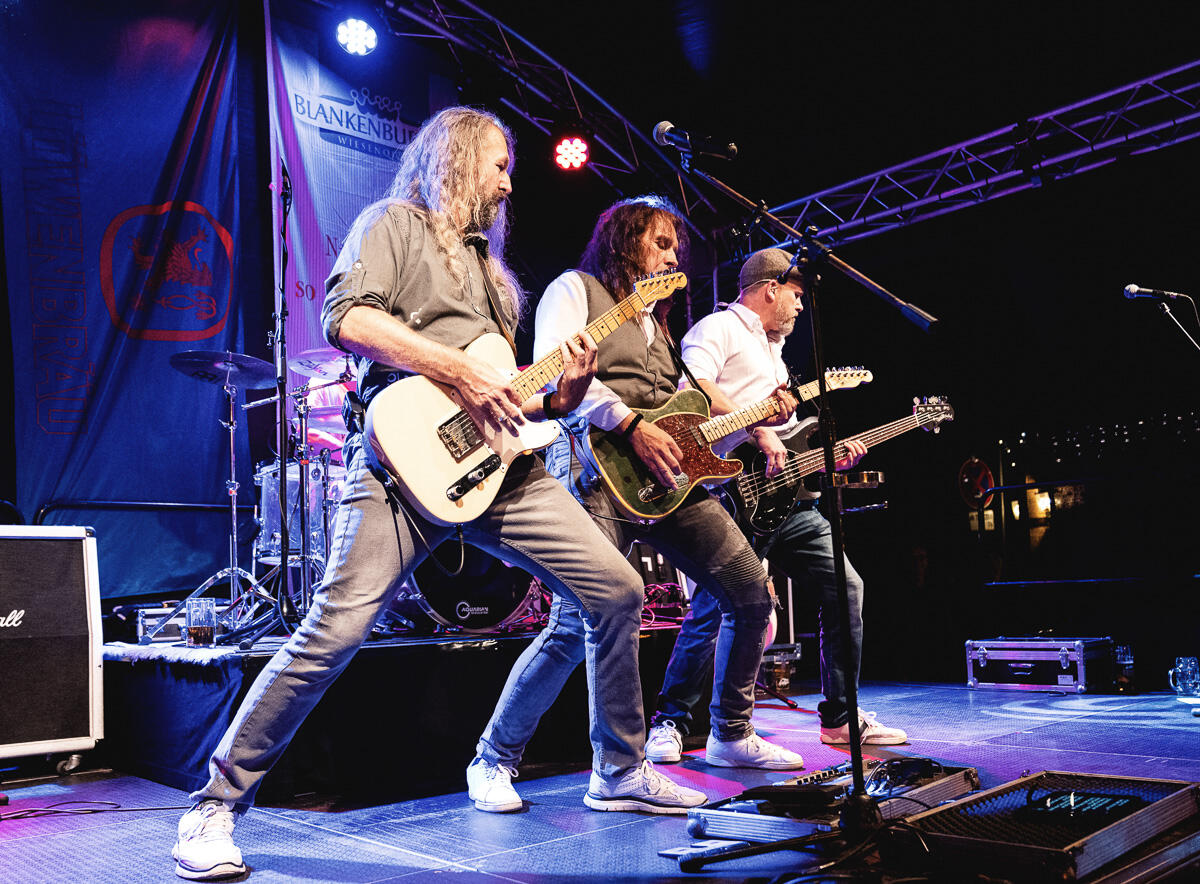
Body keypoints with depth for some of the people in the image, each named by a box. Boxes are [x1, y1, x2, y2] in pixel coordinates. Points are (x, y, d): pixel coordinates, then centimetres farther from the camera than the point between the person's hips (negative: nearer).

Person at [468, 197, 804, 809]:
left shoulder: (652, 322, 31)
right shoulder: (576, 288, 8)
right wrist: (632, 425, -19)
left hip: (668, 474, 8)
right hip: (596, 461, -8)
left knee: (752, 593, 6)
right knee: (578, 625, -18)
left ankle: (731, 735, 24)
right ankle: (494, 759, 0)